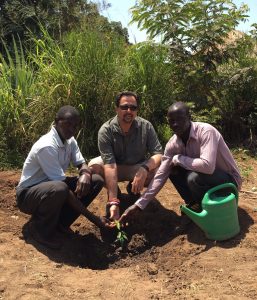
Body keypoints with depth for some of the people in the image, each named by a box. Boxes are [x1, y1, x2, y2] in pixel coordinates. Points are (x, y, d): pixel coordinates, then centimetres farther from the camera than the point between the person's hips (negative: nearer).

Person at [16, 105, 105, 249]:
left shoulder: (70, 141, -2)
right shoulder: (46, 146, -29)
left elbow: (82, 163, 2)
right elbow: (64, 187, -30)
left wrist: (85, 174, -26)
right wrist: (90, 216, -28)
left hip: (52, 186, 8)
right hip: (28, 194, -8)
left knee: (97, 180, -8)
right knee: (59, 189, -42)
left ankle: (60, 222, 1)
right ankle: (40, 229, -11)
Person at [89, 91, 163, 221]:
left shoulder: (146, 126, -18)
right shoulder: (106, 130, -25)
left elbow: (158, 154, -20)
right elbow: (110, 165, -33)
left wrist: (144, 169, -44)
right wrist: (113, 202, -40)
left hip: (138, 168, 2)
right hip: (115, 168, -1)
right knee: (94, 166, -32)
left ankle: (133, 190, 4)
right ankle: (115, 196, -2)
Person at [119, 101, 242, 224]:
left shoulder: (206, 131, -29)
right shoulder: (172, 144, -9)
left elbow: (207, 166, -43)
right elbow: (160, 176, -9)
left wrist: (178, 159, -26)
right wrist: (139, 205, -16)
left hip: (228, 179, -6)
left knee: (194, 178, -32)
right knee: (172, 170, -8)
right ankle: (194, 205, 7)